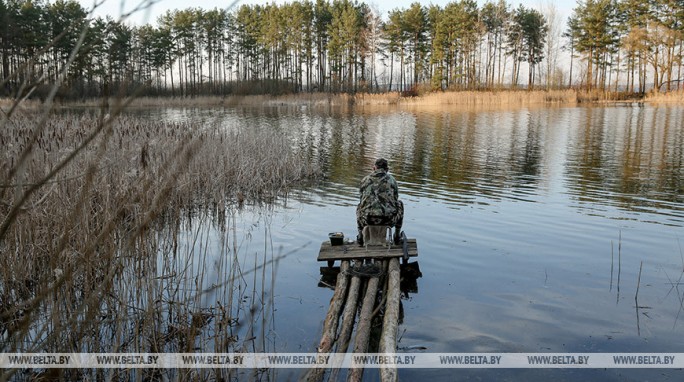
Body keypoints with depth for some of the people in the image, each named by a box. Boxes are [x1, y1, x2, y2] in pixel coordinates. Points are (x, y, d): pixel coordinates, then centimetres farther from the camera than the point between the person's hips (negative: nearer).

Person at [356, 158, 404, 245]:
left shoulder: (365, 180, 9)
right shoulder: (392, 180, 6)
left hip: (368, 219, 2)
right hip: (388, 219, -2)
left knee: (359, 207, 37)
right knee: (399, 204, 31)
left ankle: (360, 237, 36)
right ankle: (397, 236, 34)